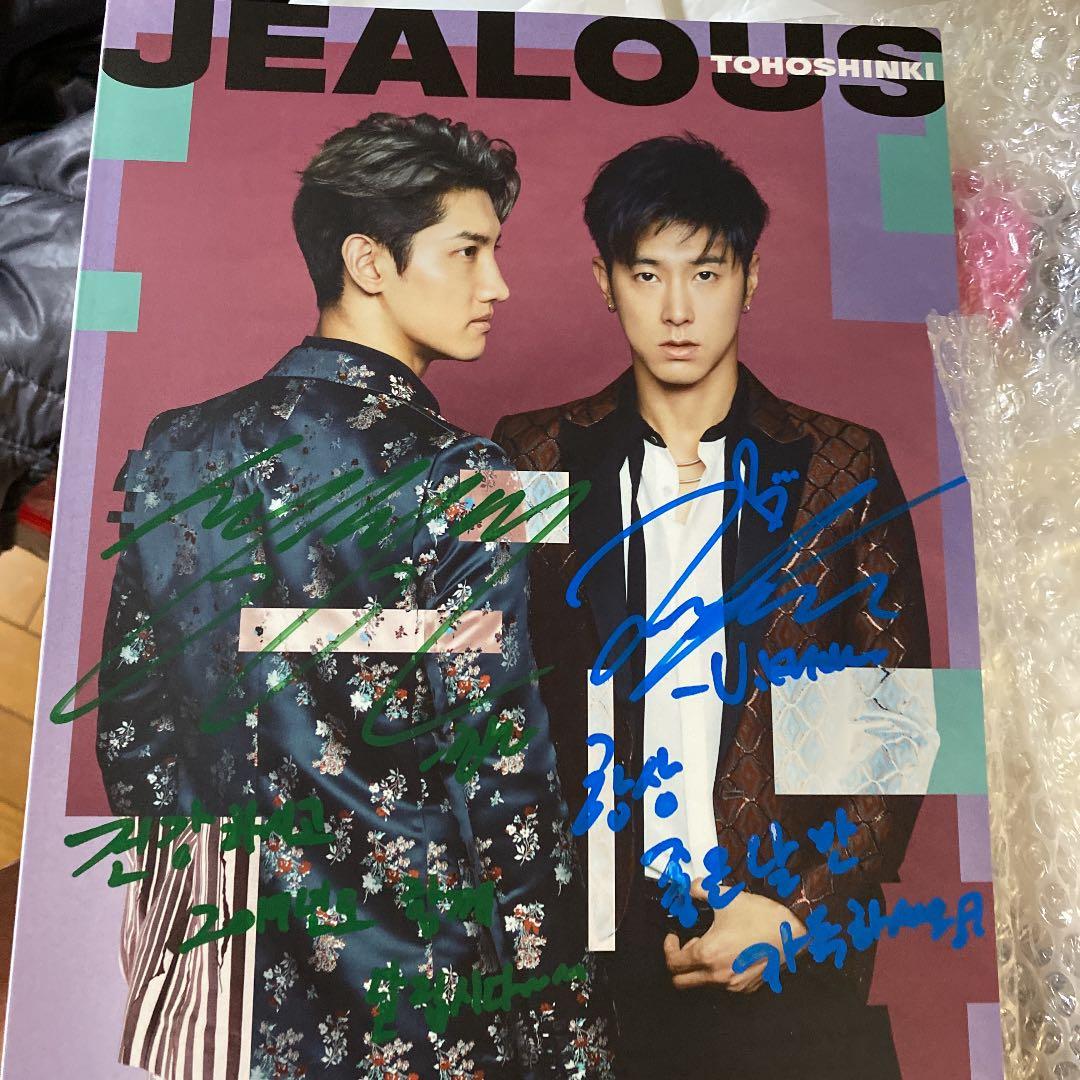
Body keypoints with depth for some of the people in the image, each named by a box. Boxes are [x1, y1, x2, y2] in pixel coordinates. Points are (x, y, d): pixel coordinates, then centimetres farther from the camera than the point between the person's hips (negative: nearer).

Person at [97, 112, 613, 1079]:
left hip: (207, 962, 6)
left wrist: (184, 913, 17)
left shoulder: (173, 449, -2)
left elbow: (128, 722, 4)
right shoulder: (451, 477, -20)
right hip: (406, 980, -5)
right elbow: (502, 774, -20)